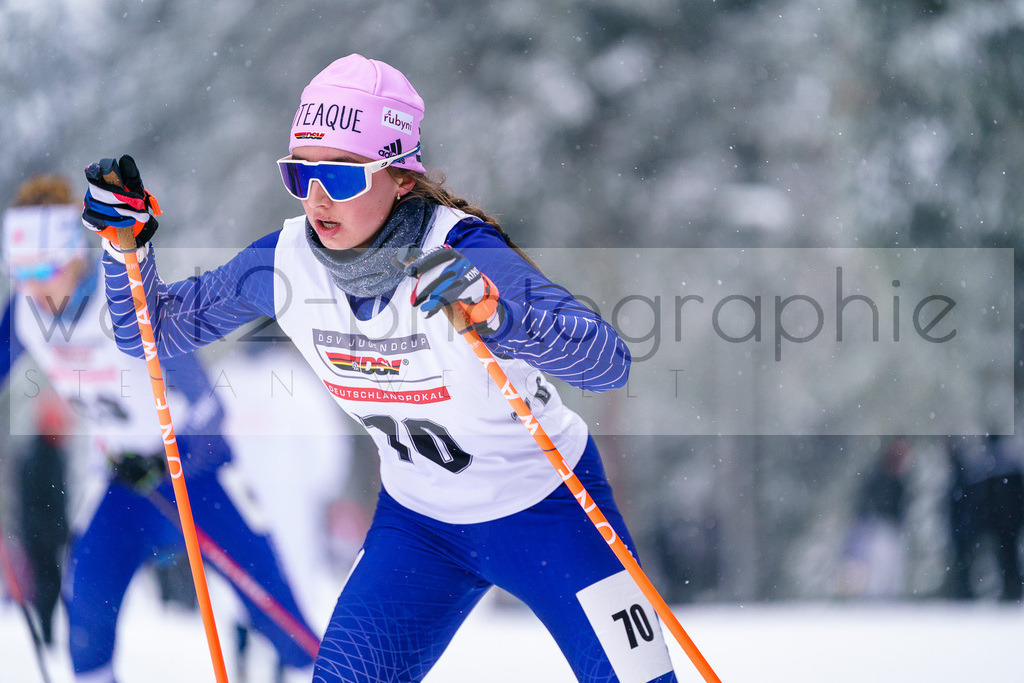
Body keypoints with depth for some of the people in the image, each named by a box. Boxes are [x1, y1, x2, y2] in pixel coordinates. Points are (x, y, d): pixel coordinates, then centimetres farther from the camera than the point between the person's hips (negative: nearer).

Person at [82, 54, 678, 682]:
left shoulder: (463, 258, -28)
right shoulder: (286, 262, -14)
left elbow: (608, 363, -39)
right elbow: (153, 330, 1)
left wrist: (498, 316, -55)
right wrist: (129, 242, -17)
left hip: (548, 511, -4)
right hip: (418, 519, 4)